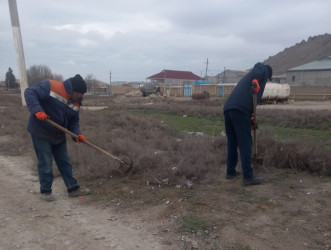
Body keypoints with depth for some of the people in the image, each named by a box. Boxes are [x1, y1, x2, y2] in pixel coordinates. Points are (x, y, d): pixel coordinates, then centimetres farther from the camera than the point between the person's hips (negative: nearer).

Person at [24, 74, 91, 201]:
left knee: (65, 162, 11)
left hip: (59, 136, 7)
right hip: (41, 133, -6)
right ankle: (45, 191, 17)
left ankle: (73, 188, 20)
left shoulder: (76, 103, 1)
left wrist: (77, 134, -13)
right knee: (45, 163, 0)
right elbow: (30, 92, -22)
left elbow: (74, 122, 6)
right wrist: (37, 110, -34)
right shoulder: (50, 86, -19)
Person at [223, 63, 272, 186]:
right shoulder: (264, 70, 18)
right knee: (245, 143, -4)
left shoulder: (248, 76, 38)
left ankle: (230, 171, 26)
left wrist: (251, 120, 37)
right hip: (240, 110, -8)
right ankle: (248, 176, -2)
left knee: (232, 142, 17)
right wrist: (256, 82, -21)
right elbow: (258, 66, -8)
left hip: (227, 108, 8)